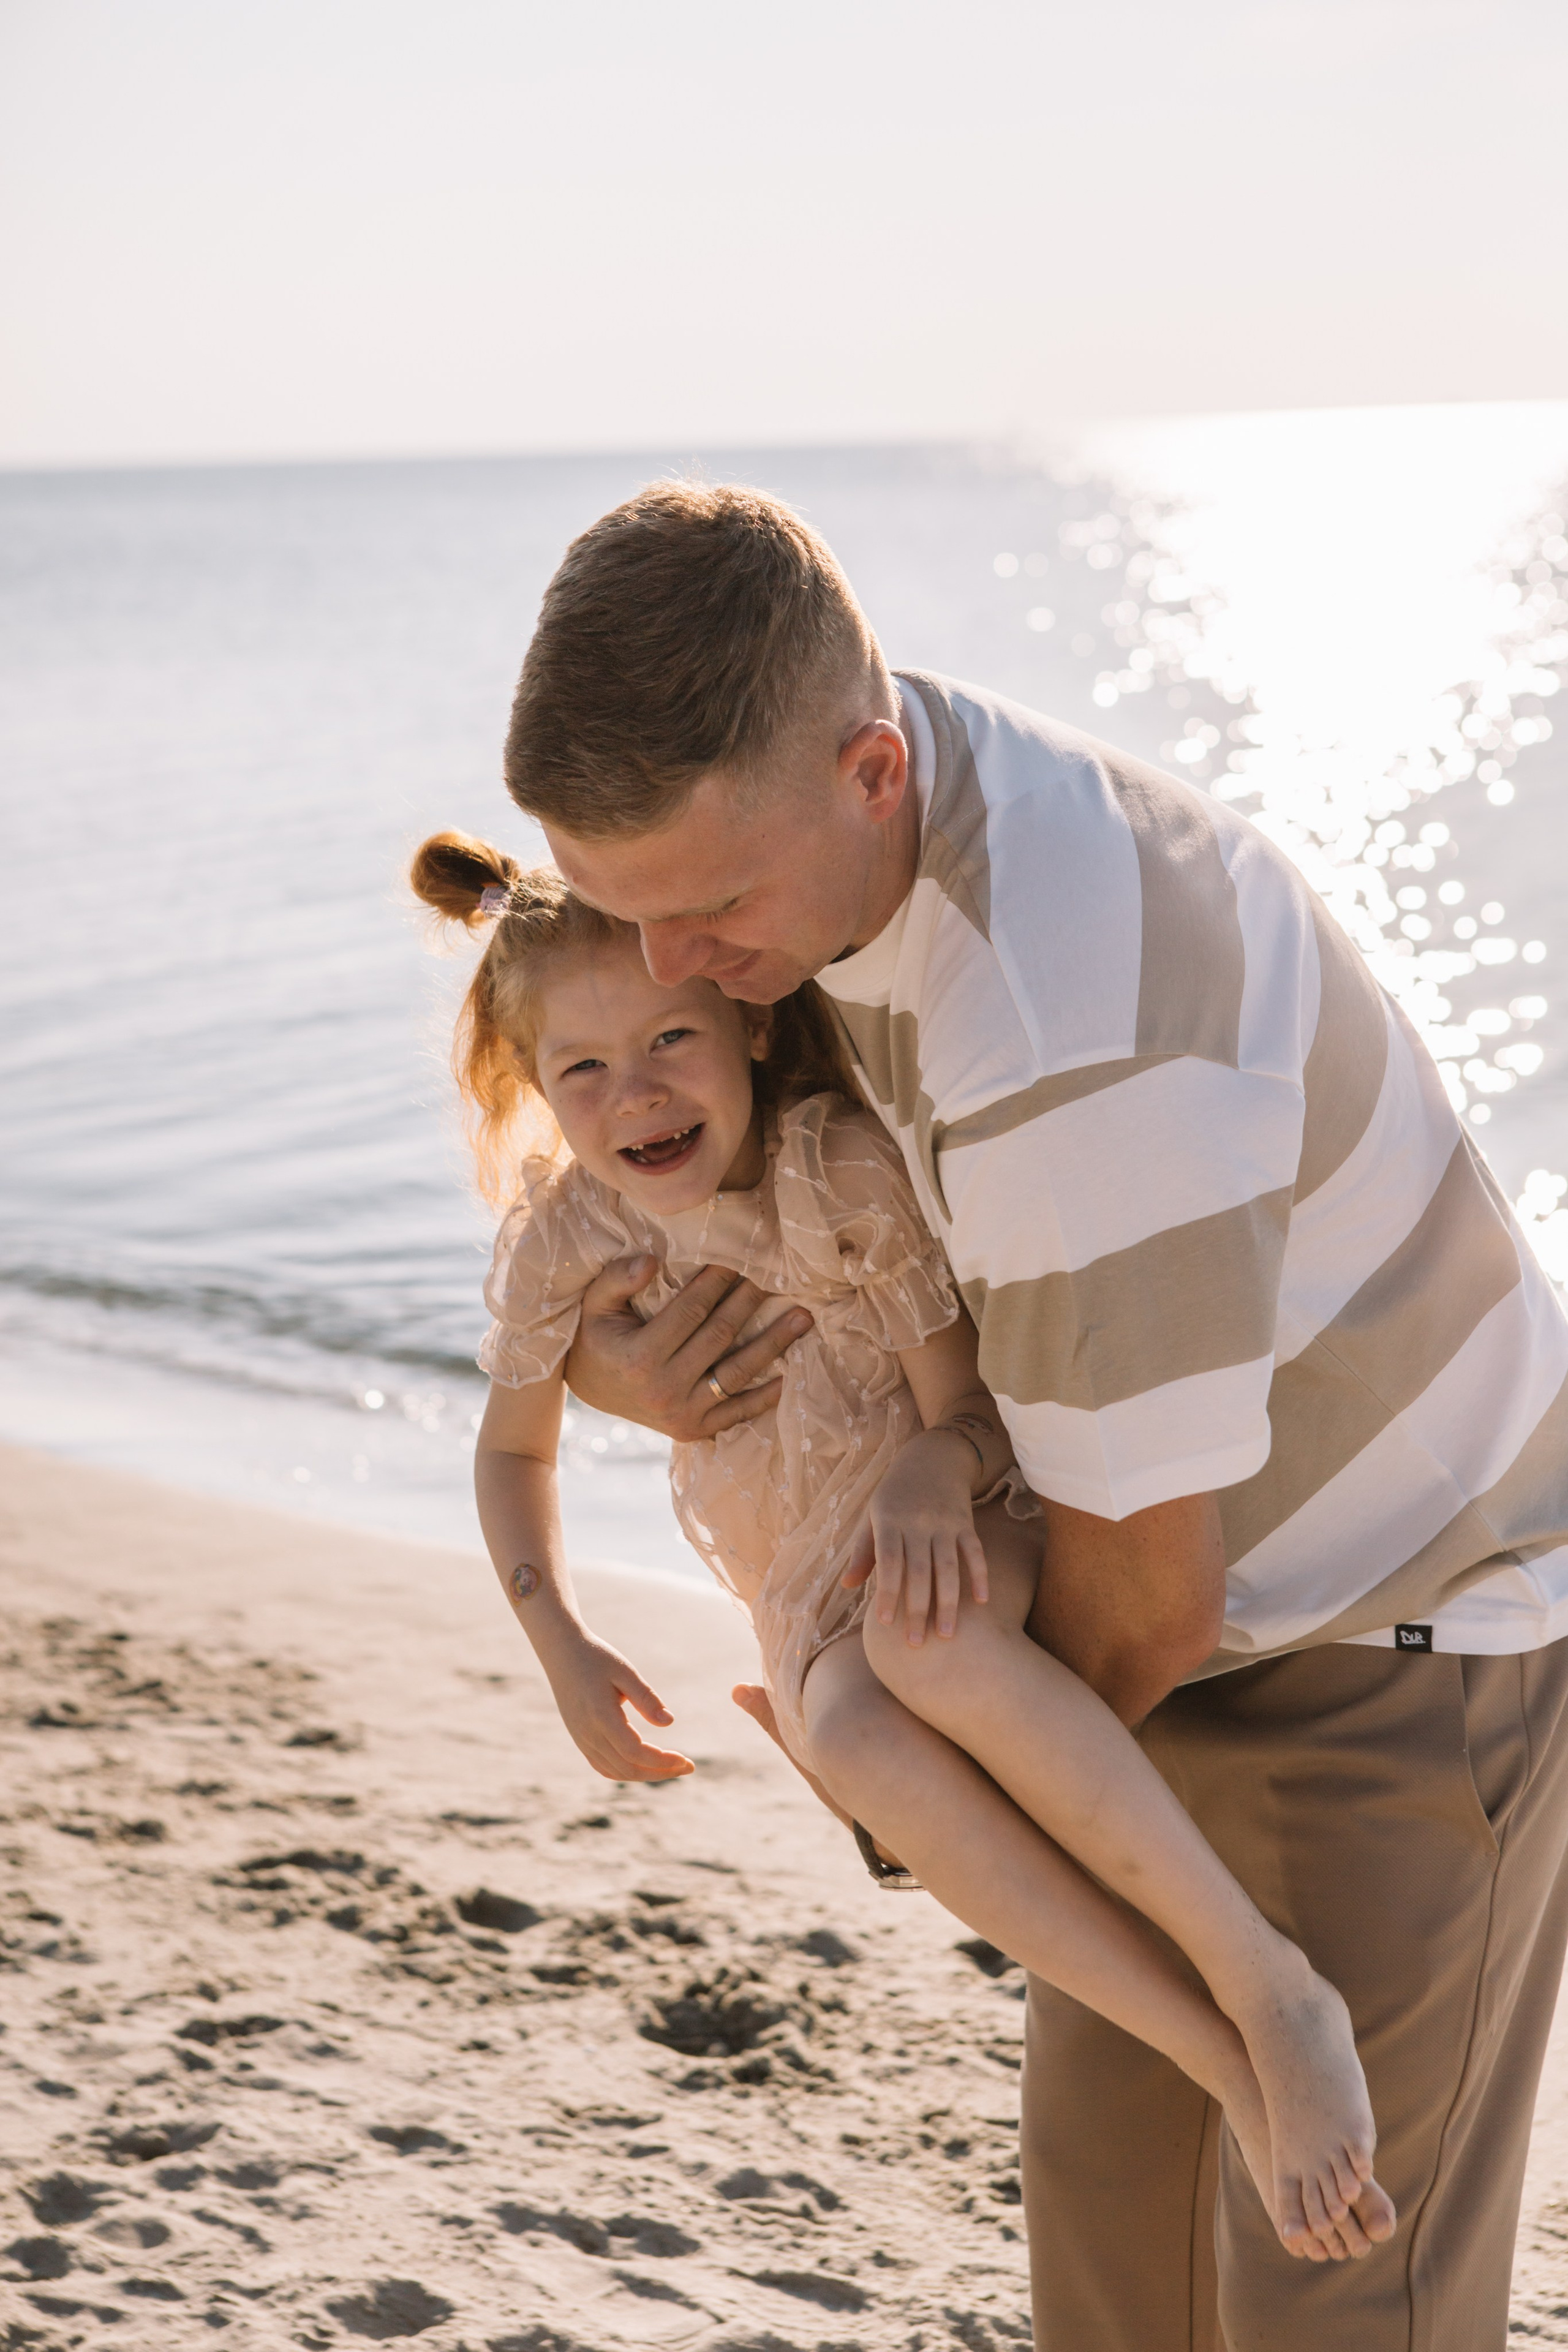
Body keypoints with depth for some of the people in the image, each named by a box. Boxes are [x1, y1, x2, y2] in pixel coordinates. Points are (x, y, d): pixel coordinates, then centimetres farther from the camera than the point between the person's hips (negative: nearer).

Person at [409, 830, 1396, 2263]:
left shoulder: (853, 1167, -18)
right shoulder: (562, 1243, -7)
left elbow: (972, 1414, -14)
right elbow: (516, 1446, 12)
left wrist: (930, 1473, -38)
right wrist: (561, 1646, -2)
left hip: (980, 1539, -3)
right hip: (814, 1614, 3)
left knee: (917, 1638, -42)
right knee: (862, 1746, -37)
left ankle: (1273, 1985, -37)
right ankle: (1244, 2075, -34)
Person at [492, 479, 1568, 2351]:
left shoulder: (1075, 1058, -39)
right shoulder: (815, 800, -10)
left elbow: (1146, 1595, -27)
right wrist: (605, 1349, -20)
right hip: (1222, 1593, 9)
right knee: (1113, 2154, 16)